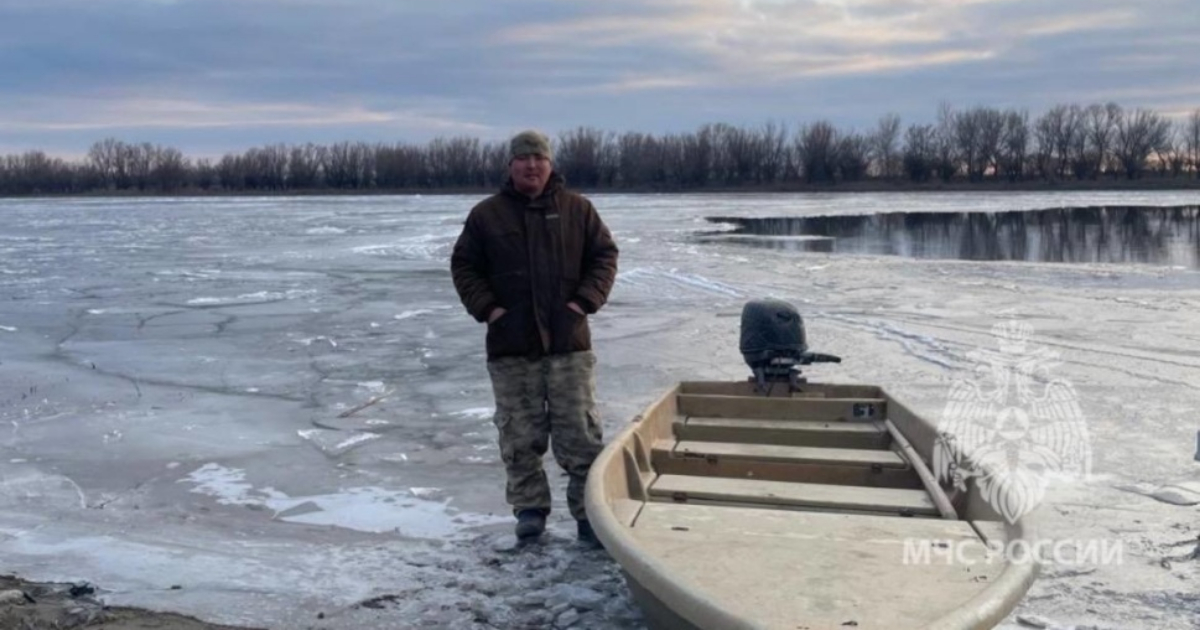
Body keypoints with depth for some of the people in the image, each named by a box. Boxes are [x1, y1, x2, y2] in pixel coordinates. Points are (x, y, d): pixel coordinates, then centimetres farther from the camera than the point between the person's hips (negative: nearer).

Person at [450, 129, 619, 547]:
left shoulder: (577, 208, 6)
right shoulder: (486, 214, 6)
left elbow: (605, 255, 8)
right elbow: (463, 266, 9)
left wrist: (584, 300, -5)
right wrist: (486, 307, -4)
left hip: (568, 342, 0)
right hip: (510, 345, 1)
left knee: (580, 434, 1)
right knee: (520, 437, 7)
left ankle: (589, 512, 10)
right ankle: (529, 509, 20)